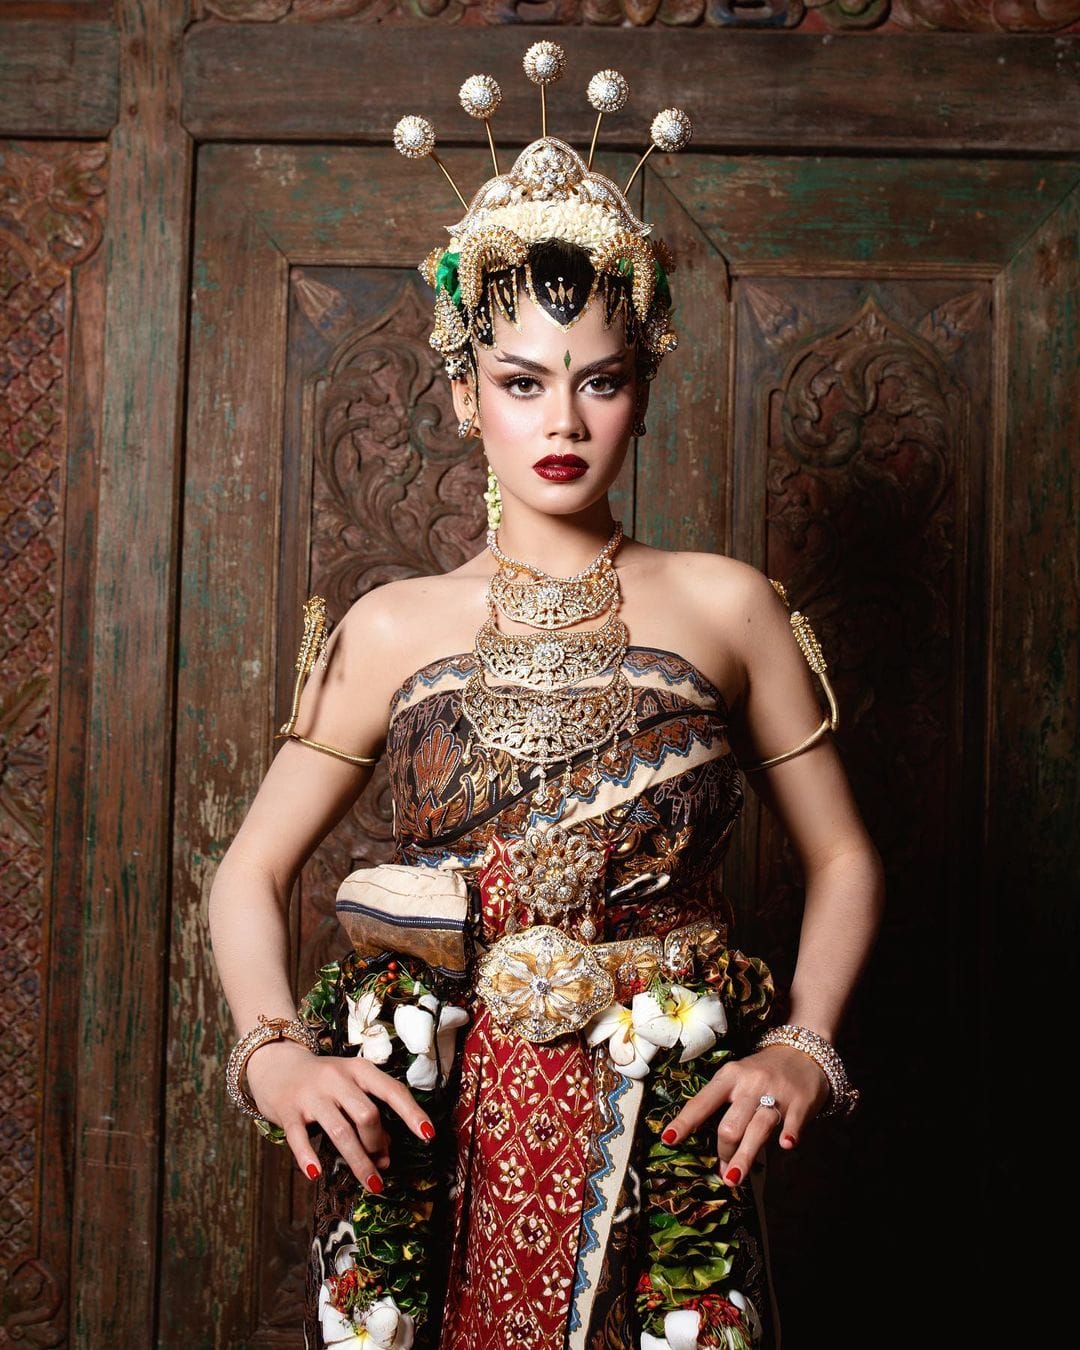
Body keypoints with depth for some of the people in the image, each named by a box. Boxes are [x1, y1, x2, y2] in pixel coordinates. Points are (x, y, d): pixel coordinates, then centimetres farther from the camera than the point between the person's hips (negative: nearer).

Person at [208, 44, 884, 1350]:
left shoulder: (725, 606, 2)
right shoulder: (395, 627, 2)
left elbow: (842, 859, 8)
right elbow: (250, 875, 6)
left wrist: (805, 1049, -5)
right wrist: (273, 1052, -10)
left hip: (667, 1144, 0)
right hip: (433, 1133, 1)